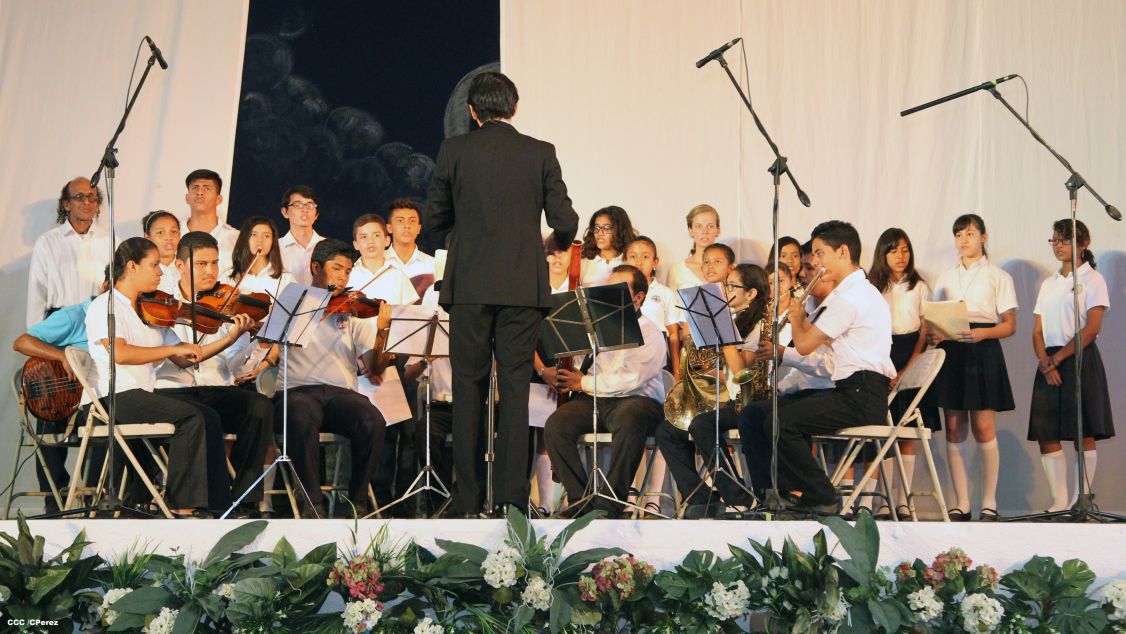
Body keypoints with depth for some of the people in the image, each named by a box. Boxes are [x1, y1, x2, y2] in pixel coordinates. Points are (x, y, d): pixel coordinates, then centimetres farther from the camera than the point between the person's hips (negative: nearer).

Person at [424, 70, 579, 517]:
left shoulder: (454, 150, 1)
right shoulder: (540, 153, 2)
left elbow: (434, 220, 6)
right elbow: (565, 221, 0)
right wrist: (561, 239, 23)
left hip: (470, 287, 0)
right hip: (524, 287, 0)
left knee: (468, 388, 6)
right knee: (515, 387, 4)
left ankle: (468, 500, 7)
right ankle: (513, 497, 3)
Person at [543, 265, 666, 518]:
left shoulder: (650, 334, 1)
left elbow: (631, 379, -14)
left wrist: (585, 383, -9)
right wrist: (547, 371, -2)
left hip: (636, 400, -5)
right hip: (593, 401, 5)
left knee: (629, 421, -40)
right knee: (555, 425, -25)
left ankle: (610, 504, -34)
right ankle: (580, 499, -20)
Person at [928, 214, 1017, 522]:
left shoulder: (998, 276, 7)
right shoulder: (945, 278, 17)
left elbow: (1010, 324, 1)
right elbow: (936, 320, 15)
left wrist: (982, 333, -18)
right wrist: (933, 334, -9)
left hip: (983, 350, -3)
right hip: (951, 352, 4)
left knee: (983, 428, -9)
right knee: (954, 430, 1)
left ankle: (989, 503, -1)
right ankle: (961, 503, 6)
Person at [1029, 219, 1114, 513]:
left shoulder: (1092, 279, 0)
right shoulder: (1048, 284, 17)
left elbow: (1092, 328, -10)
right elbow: (1038, 330, 12)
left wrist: (1057, 358, -13)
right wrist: (1044, 361, -7)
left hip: (1080, 360, -6)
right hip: (1049, 364, 6)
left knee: (1084, 435, -5)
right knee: (1046, 436, -2)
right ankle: (1060, 501, 2)